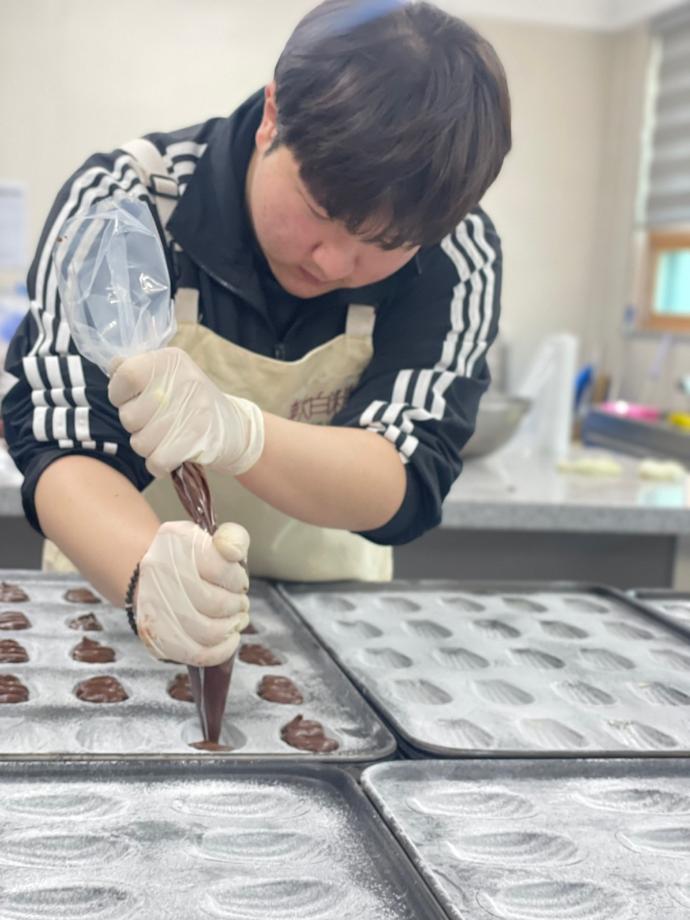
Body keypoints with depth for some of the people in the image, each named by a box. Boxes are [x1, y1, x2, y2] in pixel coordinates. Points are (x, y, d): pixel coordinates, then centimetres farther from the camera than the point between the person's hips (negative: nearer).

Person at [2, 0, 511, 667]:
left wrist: (236, 433, -37)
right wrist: (146, 573, -39)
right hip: (113, 594, 0)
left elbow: (404, 485, -19)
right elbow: (58, 448, -19)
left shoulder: (456, 255, -13)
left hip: (327, 618, 1)